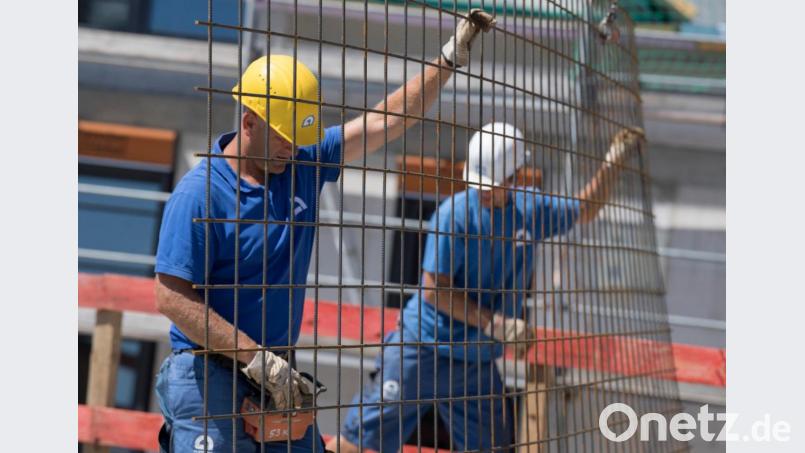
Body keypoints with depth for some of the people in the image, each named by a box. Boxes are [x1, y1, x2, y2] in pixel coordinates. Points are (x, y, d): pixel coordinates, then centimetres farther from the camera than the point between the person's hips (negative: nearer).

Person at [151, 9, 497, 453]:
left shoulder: (304, 163, 5)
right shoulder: (198, 193, -14)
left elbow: (388, 121, 10)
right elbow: (172, 298, -17)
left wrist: (451, 57, 7)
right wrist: (256, 358, -20)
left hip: (276, 373, 7)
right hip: (207, 374, -6)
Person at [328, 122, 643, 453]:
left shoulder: (530, 210, 3)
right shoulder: (455, 213, -14)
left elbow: (583, 209, 22)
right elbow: (435, 290, -16)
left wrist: (615, 160, 13)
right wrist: (495, 323, -22)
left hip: (479, 362, 5)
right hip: (423, 351, -5)